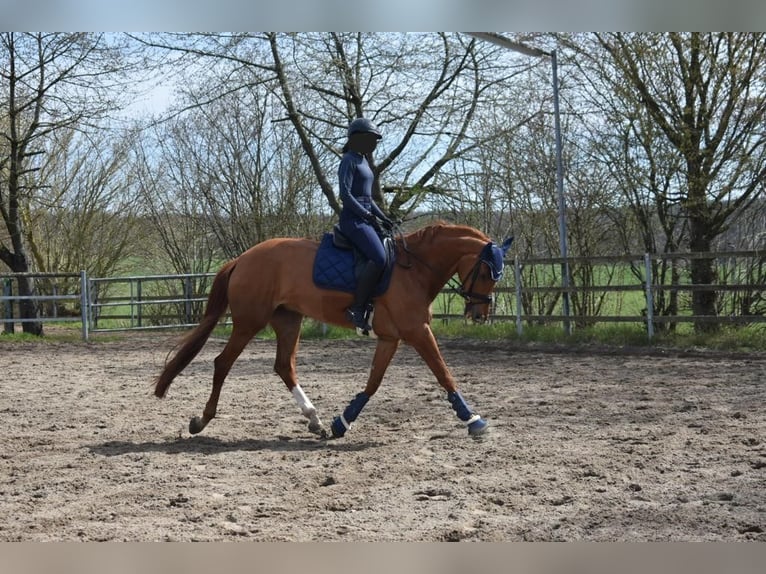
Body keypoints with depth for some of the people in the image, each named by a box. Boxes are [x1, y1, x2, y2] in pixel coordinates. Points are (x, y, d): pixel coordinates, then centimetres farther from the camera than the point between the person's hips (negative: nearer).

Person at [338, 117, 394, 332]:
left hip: (366, 219, 10)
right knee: (379, 258, -27)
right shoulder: (349, 160, -7)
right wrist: (367, 215, -18)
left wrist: (383, 217, 15)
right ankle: (356, 309, -23)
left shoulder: (363, 161, 21)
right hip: (353, 220, -10)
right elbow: (345, 194, -17)